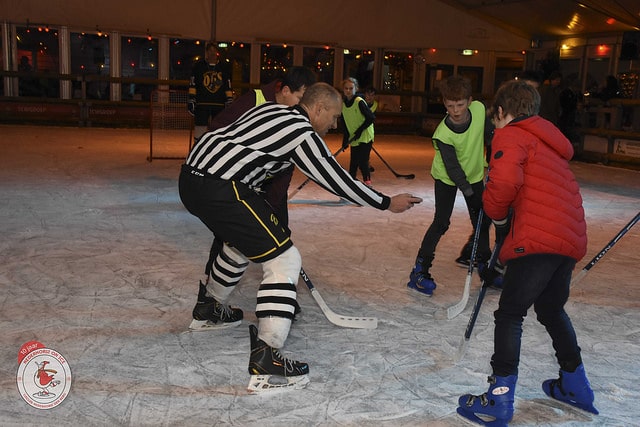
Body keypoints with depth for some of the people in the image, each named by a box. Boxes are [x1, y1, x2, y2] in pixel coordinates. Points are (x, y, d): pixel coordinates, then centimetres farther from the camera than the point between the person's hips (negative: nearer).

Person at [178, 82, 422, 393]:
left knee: (242, 241, 33)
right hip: (219, 189, -10)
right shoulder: (302, 132, -6)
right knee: (285, 260, -6)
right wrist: (387, 203, 10)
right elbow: (338, 181, -2)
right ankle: (265, 359, -10)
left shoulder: (272, 110, 19)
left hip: (192, 176, 10)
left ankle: (211, 306, 51)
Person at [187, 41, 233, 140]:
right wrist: (191, 100, -5)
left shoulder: (223, 68, 12)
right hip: (202, 103, -2)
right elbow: (192, 85, 2)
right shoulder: (198, 66, 5)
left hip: (219, 104, 2)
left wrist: (229, 102, 6)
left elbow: (228, 86, 13)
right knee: (200, 128, -4)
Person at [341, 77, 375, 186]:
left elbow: (371, 118, -17)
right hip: (353, 139, 6)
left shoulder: (359, 102, -15)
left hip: (365, 137, -6)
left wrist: (360, 130, -15)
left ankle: (367, 181, 2)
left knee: (362, 161, -10)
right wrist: (345, 140, 7)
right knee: (353, 163, 9)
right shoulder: (343, 104, 6)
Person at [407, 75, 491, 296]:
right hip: (446, 178, -5)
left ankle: (480, 257, 37)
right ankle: (420, 269, -6)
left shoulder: (479, 109, -23)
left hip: (473, 174, 5)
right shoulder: (443, 134, -33)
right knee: (441, 222, -13)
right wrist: (469, 191, -32)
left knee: (482, 219, 11)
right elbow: (452, 168, -29)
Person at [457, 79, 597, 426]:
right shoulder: (549, 140, 27)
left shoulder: (511, 135, 0)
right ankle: (575, 386, 35)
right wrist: (508, 218, 21)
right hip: (572, 238, 9)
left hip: (538, 239, -9)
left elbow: (504, 181, -17)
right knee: (551, 309, 24)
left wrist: (498, 215, 0)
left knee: (509, 314, -3)